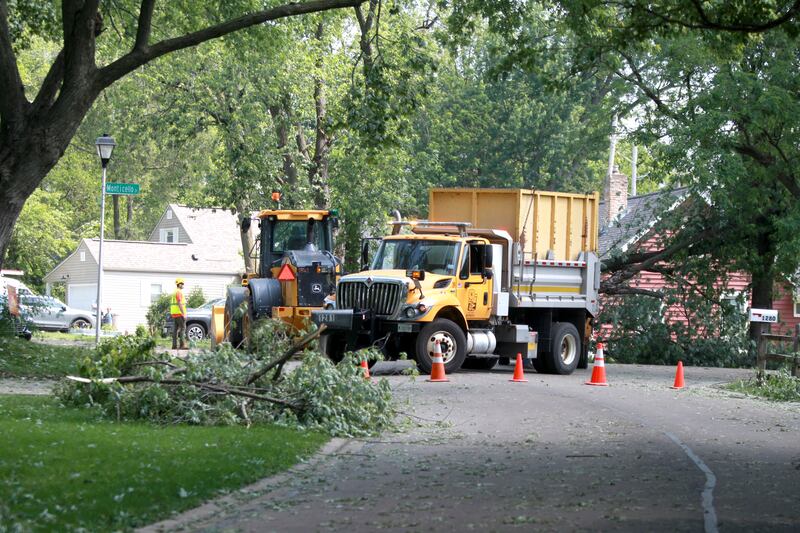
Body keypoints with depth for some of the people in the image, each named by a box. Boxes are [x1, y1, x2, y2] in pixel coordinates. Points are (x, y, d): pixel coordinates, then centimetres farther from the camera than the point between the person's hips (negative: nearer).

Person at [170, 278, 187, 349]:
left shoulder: (175, 292, 19)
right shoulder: (179, 292, -13)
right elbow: (179, 303, -20)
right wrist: (183, 314, -22)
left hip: (174, 314, 10)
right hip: (179, 313, -10)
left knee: (175, 329, 7)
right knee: (183, 328, -10)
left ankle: (174, 345, 4)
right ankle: (183, 345, -17)